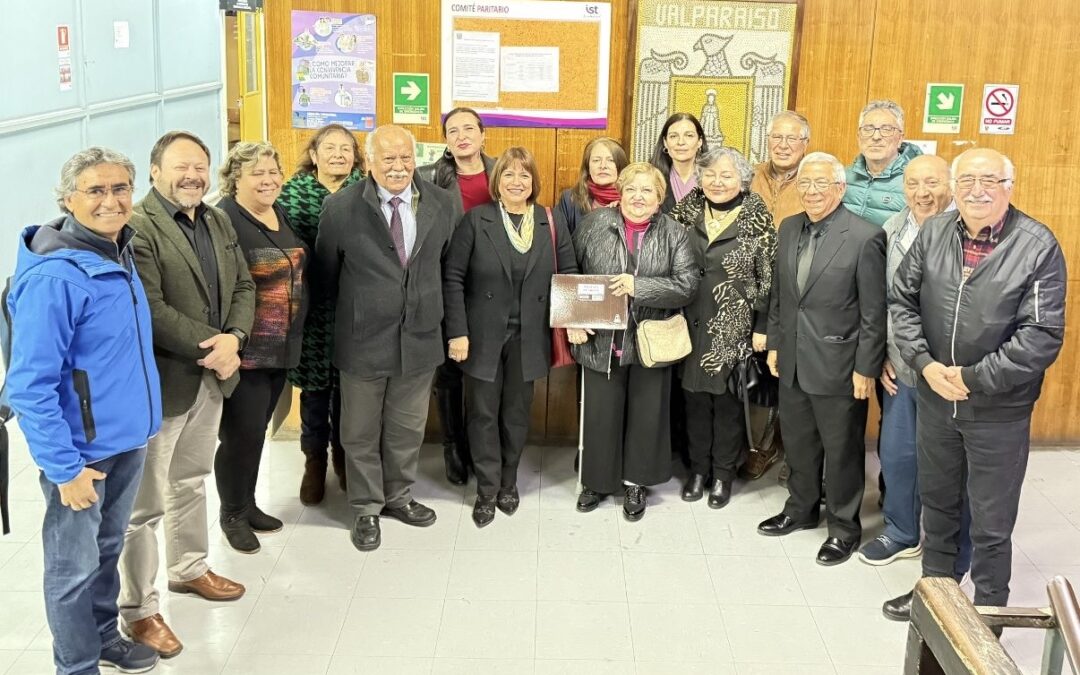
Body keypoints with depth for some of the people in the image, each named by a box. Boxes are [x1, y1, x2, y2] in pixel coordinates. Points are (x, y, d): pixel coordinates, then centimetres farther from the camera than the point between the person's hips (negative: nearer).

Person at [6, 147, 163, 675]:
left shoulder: (120, 255, 3)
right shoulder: (54, 276, -23)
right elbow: (29, 386, -22)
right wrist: (64, 467, -21)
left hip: (127, 439, 8)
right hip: (83, 451, -8)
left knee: (107, 549, 24)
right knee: (74, 566, 9)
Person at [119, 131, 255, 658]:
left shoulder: (219, 222, 10)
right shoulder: (137, 227, -17)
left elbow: (242, 286, 8)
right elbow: (149, 308, -23)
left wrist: (233, 339, -10)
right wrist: (209, 345, -20)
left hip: (211, 376, 8)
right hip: (161, 382, -8)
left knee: (191, 480, 24)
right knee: (146, 502, 2)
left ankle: (188, 568, 43)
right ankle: (138, 610, 14)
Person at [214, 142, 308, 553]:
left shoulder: (281, 215, 11)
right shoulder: (224, 220, -15)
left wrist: (292, 337, 17)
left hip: (280, 346, 8)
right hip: (244, 348, -8)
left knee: (256, 429, 17)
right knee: (242, 432, -1)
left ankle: (247, 504, 31)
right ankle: (232, 515, 17)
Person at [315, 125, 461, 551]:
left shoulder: (443, 205, -4)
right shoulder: (341, 207, -11)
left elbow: (450, 263, 10)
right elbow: (326, 273, 1)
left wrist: (437, 312, 11)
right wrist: (353, 307, 10)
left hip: (420, 336, 3)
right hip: (363, 337, -2)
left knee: (408, 428, 17)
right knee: (361, 431, 11)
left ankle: (399, 497, 38)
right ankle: (366, 509, 28)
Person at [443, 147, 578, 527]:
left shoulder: (551, 223, 2)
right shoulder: (476, 220, -6)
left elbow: (569, 274, 7)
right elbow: (452, 277, -6)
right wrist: (457, 332, -11)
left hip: (527, 338, 2)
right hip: (483, 336, -2)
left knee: (516, 413, 13)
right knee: (483, 414, 5)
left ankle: (508, 484, 31)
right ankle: (487, 491, 19)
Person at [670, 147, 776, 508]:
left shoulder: (757, 219, -7)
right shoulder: (688, 210, 4)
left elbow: (768, 279, -6)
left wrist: (762, 328, -8)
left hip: (734, 327, -3)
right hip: (692, 323, 3)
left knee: (728, 398, 6)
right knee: (695, 395, 10)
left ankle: (723, 473, 22)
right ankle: (698, 468, 25)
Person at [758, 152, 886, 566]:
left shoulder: (865, 237, -15)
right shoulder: (789, 229, 5)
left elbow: (874, 312, -13)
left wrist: (866, 368, -13)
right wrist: (774, 344, 12)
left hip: (838, 365, -6)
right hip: (792, 361, 6)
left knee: (842, 450, 9)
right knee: (798, 443, 19)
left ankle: (844, 528, 25)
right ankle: (801, 510, 38)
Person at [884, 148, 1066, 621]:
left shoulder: (1038, 246, -14)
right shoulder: (934, 233, -1)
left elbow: (1042, 336, -18)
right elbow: (902, 300, 4)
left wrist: (973, 379, -18)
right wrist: (925, 363, -10)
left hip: (999, 410, -4)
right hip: (934, 399, 5)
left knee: (991, 524, 8)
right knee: (937, 503, 23)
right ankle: (934, 588, 43)